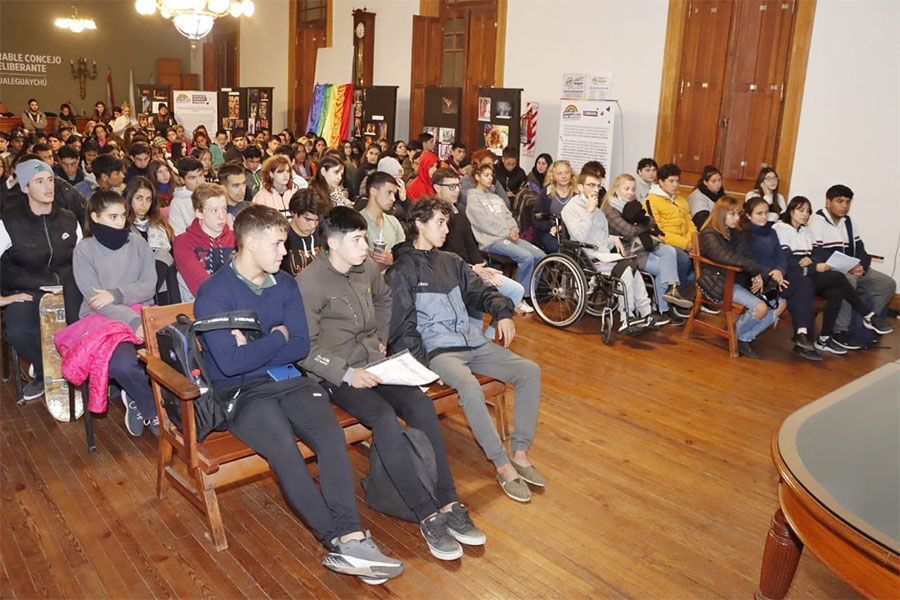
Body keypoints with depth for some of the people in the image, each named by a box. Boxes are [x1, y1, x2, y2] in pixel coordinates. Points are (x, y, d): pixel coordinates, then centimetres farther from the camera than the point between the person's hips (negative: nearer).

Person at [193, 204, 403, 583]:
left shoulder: (285, 284, 11)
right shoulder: (214, 293, -7)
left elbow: (301, 347, 5)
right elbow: (229, 361, -17)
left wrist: (254, 349, -8)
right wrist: (277, 338, -6)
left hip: (287, 380, 5)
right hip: (240, 392, -4)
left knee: (331, 435, -26)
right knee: (284, 450, -33)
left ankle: (348, 539, -32)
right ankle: (344, 541, -29)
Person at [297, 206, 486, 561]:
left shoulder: (367, 268, 7)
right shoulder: (309, 283, -12)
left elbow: (384, 299, 30)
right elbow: (306, 347, -13)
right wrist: (347, 374, -22)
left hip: (374, 364, 6)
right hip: (336, 374, -5)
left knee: (422, 406, -20)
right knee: (384, 418, -30)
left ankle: (448, 504, -15)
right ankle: (428, 516, -22)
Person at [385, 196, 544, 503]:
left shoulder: (451, 261, 19)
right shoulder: (400, 273, -1)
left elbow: (480, 290, 16)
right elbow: (403, 329, -7)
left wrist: (502, 311, -5)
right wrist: (421, 367, -17)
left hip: (474, 342, 7)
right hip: (437, 350, -7)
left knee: (530, 370, -10)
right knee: (470, 386, -35)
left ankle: (520, 452, -5)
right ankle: (503, 465, -22)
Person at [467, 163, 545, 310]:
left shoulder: (495, 197, 25)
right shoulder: (473, 198, 1)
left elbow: (508, 216, 18)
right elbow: (486, 223, -10)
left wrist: (514, 230, -3)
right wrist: (508, 234, -11)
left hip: (509, 236, 8)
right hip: (491, 240, -8)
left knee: (540, 255, -11)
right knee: (526, 257, -27)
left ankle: (530, 293, 1)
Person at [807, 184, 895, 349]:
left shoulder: (849, 222, 15)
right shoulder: (817, 221, -10)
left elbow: (860, 249, 10)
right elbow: (816, 255, -20)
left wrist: (861, 266, -14)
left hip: (852, 269, 8)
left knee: (888, 283, -5)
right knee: (848, 281, -38)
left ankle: (872, 317, 17)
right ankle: (840, 330, -27)